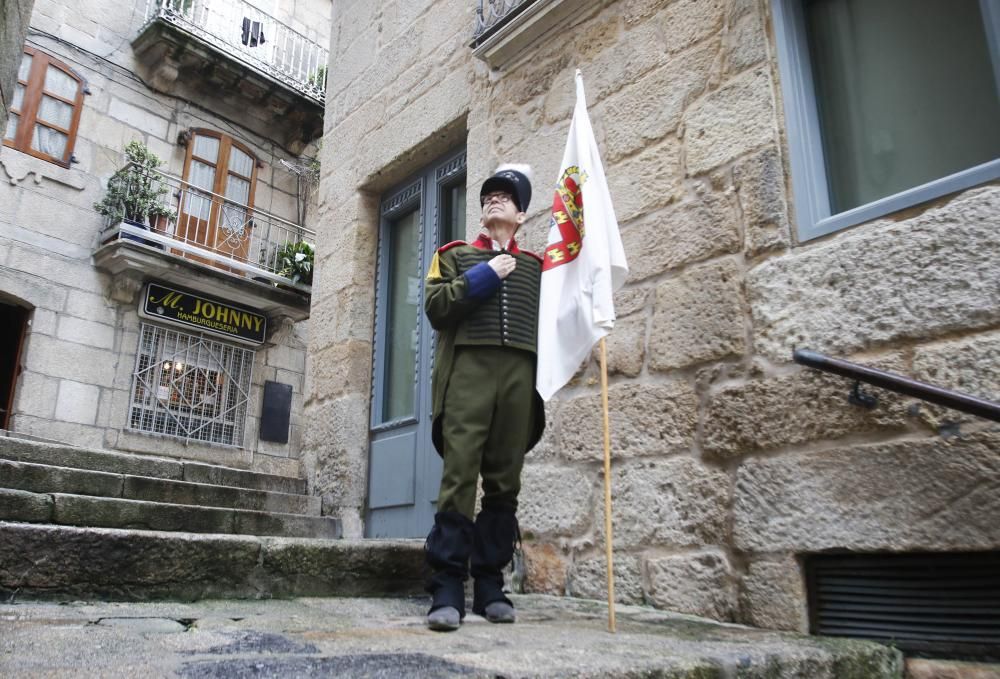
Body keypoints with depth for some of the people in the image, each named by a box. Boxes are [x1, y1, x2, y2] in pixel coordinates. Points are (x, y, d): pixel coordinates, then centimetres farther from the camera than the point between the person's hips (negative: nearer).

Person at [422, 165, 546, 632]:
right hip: (468, 368, -2)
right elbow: (435, 307, 4)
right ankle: (447, 588, -9)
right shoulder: (456, 254, 19)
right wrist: (484, 276, -2)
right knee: (459, 474, -11)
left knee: (504, 480, 2)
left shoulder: (535, 265, 23)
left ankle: (490, 584, 9)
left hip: (520, 374, 2)